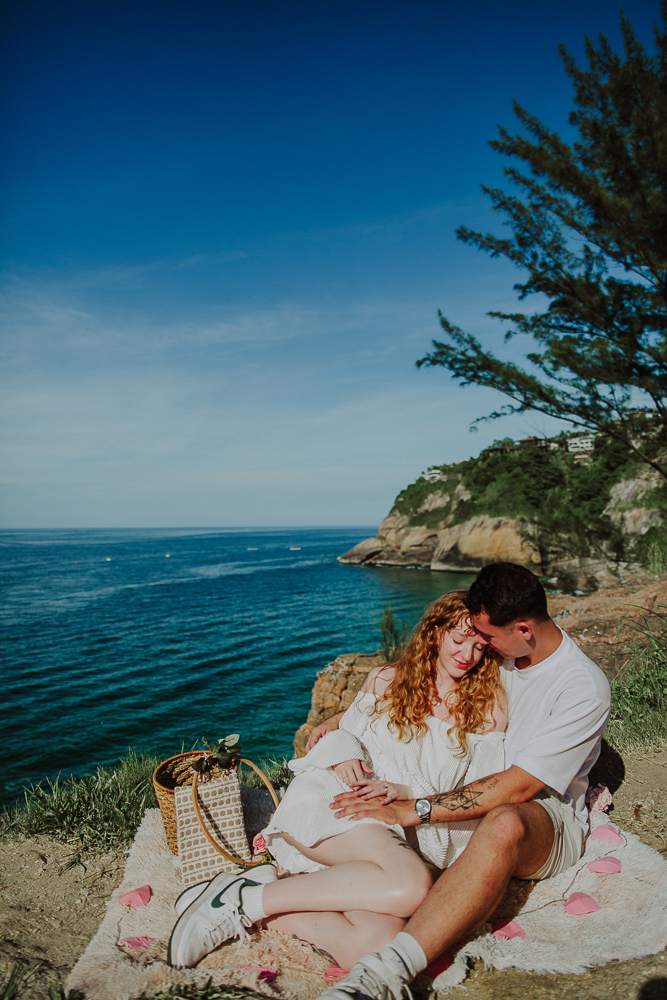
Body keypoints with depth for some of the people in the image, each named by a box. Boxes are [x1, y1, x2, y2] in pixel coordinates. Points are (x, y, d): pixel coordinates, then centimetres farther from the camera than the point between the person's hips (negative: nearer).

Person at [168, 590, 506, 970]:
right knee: (411, 886, -33)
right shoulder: (385, 680, 13)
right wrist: (343, 753, -6)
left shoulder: (488, 707, 9)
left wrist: (407, 792, -11)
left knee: (379, 945, -31)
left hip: (398, 834, 1)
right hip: (330, 798, -1)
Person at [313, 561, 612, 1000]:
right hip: (473, 794, 7)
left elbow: (517, 787, -25)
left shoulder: (585, 689, -20)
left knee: (504, 825, -44)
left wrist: (412, 810, -29)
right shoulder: (495, 652, -2)